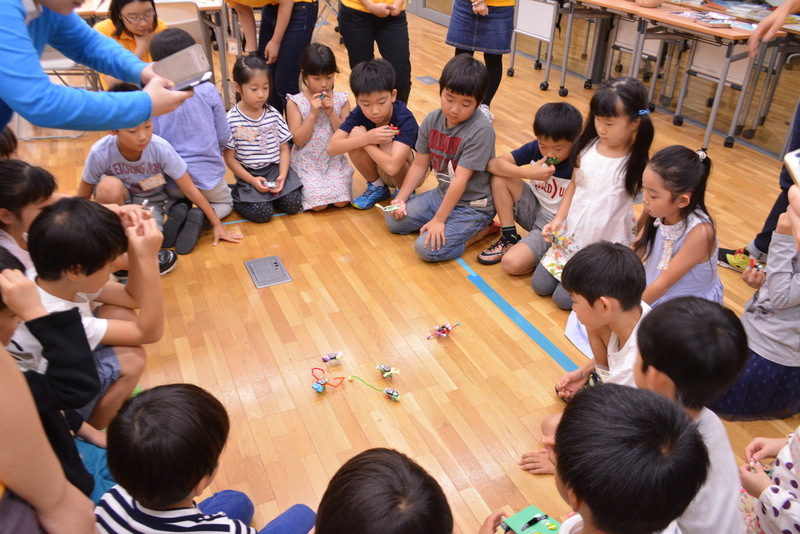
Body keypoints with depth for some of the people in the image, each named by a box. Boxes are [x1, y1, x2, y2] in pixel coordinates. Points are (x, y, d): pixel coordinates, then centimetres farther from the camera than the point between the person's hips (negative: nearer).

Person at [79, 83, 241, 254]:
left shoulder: (161, 149, -31)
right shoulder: (100, 152, -30)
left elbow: (190, 190, -20)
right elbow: (84, 192, -11)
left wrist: (217, 225, -16)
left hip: (151, 200, -1)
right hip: (118, 198, 1)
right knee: (109, 186, -35)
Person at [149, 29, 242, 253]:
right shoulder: (208, 90, -12)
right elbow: (223, 137, -5)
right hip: (208, 175, -1)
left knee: (174, 200, 35)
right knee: (224, 202, 29)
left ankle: (178, 212, -2)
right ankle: (202, 215, -6)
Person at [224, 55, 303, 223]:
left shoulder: (274, 115, 0)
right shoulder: (231, 120, -10)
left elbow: (284, 149, 4)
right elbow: (230, 157, -6)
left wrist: (282, 176, -12)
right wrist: (252, 180, -15)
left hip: (276, 168, 3)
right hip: (248, 174, -3)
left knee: (293, 204, -16)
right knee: (262, 213, -19)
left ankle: (272, 193, 15)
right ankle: (237, 196, 11)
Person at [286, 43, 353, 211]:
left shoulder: (341, 100, 1)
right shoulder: (295, 102, -5)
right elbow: (298, 140, -10)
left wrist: (331, 112, -14)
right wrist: (313, 113, -18)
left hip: (335, 161, 2)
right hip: (307, 164, -2)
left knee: (341, 201, -18)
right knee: (319, 204, -19)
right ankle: (306, 186, 12)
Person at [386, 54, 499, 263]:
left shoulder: (480, 130, -24)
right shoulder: (432, 120, -3)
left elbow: (460, 180, -25)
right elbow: (419, 164, 5)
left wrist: (438, 219, -23)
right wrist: (401, 199, -4)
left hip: (472, 205, -8)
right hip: (442, 194, 8)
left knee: (428, 247, -23)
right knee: (394, 220, 6)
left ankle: (482, 230, -2)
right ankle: (453, 224, 12)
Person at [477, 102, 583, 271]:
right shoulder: (535, 148, -8)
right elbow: (493, 164, -14)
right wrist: (530, 173, -25)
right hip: (535, 210, 6)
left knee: (512, 263, -27)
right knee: (499, 178, -14)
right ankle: (509, 238, -2)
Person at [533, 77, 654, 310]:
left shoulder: (636, 165, -19)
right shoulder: (587, 148, -6)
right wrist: (558, 219, 1)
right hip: (573, 234, 5)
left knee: (565, 298, -7)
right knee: (540, 285, 8)